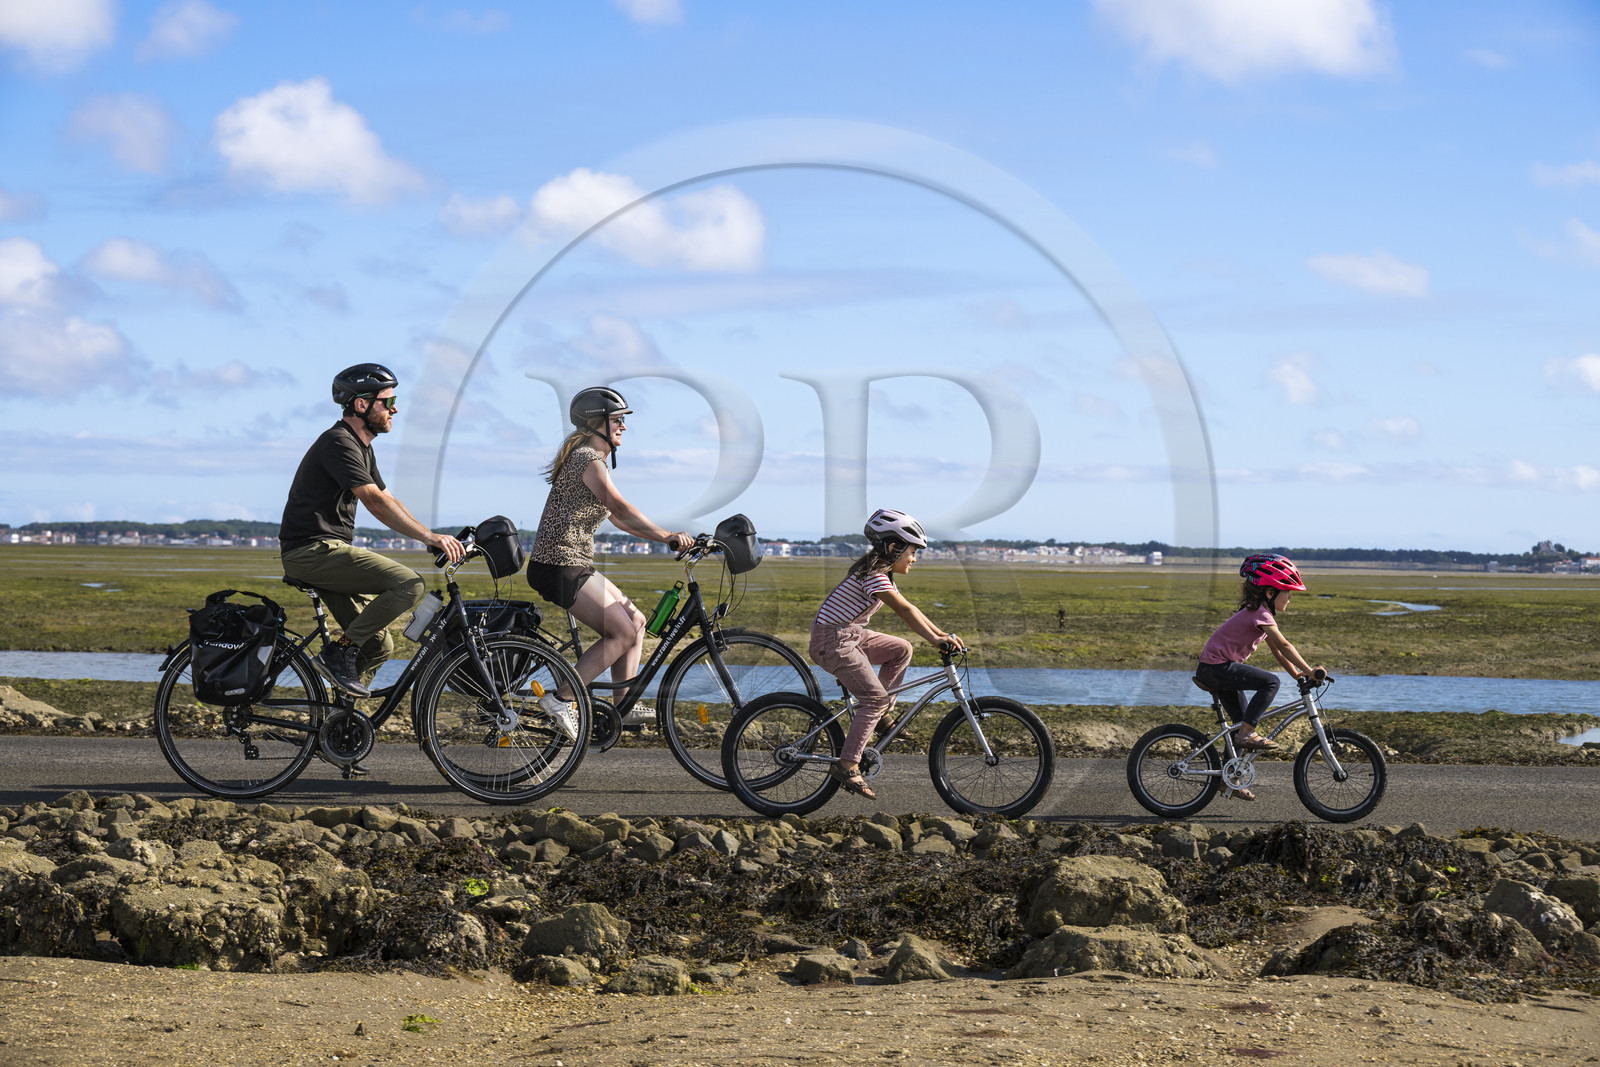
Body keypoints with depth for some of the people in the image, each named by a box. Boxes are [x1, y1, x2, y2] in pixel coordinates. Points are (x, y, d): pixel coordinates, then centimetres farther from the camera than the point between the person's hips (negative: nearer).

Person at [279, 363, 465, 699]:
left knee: (379, 645, 7)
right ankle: (340, 653, -18)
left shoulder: (362, 446, 18)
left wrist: (436, 539, 8)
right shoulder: (339, 443, -15)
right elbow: (375, 501, -25)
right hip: (312, 550, -10)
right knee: (410, 584, -22)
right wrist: (430, 536, -29)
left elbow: (389, 501, 19)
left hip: (329, 552, 10)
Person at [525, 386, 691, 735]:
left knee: (636, 622, 11)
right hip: (560, 567, -10)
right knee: (623, 632, -10)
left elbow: (617, 518, 17)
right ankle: (560, 699, -8)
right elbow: (620, 507, -28)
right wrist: (666, 535, -31)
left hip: (575, 566, 10)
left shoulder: (594, 459, 19)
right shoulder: (588, 459, -14)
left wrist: (666, 538, 7)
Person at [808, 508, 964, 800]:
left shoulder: (881, 573, 12)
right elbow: (904, 610, -28)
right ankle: (847, 765, -14)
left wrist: (942, 633, 5)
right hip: (832, 640, -10)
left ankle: (877, 715, 12)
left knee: (901, 650, 8)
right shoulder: (873, 576, -20)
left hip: (851, 635, 10)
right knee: (875, 697, -14)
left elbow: (908, 610, 12)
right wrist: (935, 639, -31)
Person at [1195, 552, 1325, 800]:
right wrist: (1309, 671, -25)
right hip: (1217, 668, -11)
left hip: (1217, 668, 11)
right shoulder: (1260, 614, -17)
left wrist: (1298, 674, 8)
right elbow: (1284, 646, -24)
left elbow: (1276, 650, 15)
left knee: (1242, 722, 12)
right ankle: (1247, 733, -15)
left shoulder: (1258, 612, 14)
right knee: (1270, 682, -21)